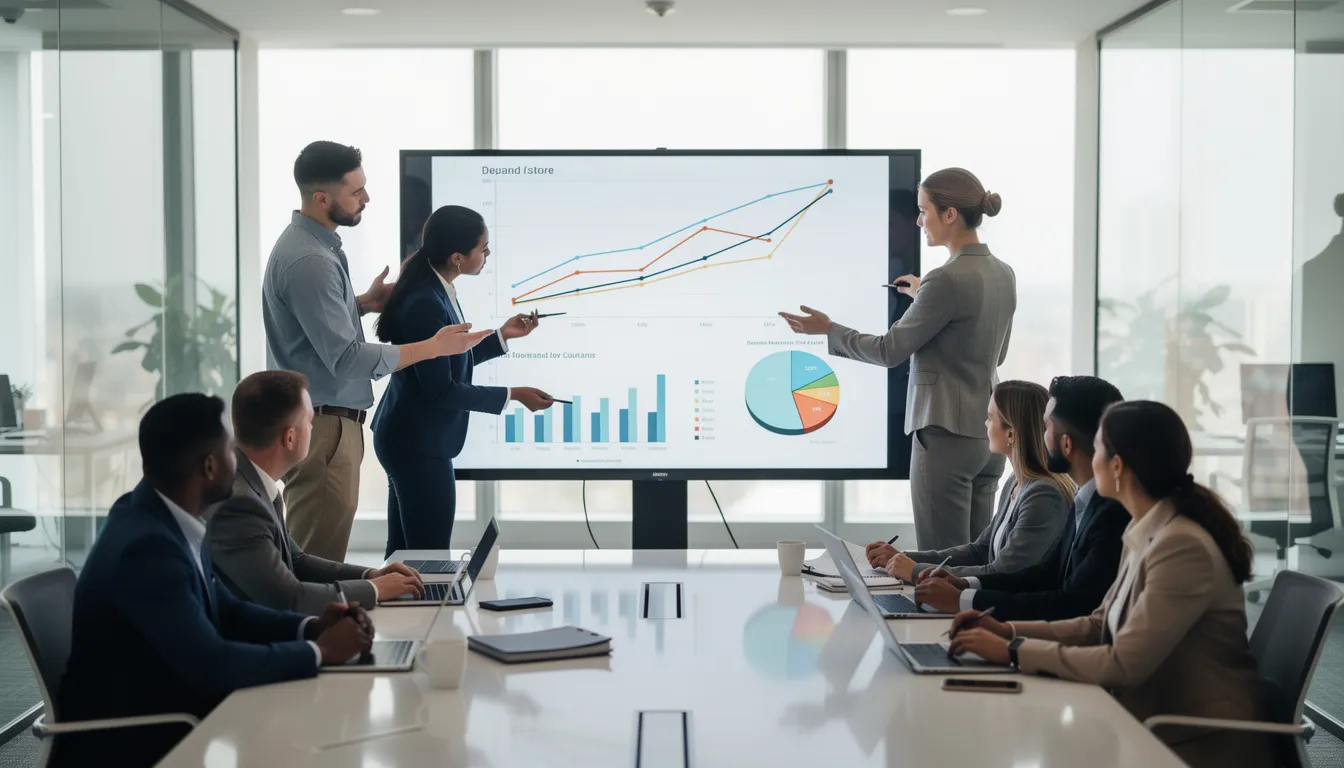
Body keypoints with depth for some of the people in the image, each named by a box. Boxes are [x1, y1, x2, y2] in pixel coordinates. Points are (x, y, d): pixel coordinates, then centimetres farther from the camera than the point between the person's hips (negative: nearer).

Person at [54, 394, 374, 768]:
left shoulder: (166, 521, 1)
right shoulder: (146, 547, -26)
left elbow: (226, 613, 11)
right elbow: (211, 666, -29)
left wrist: (311, 627, -4)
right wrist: (319, 650, -17)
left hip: (166, 716, 8)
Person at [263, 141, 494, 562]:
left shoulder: (312, 242, 9)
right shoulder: (309, 261, -22)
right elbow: (348, 359, -24)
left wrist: (362, 303, 9)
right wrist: (434, 346, -20)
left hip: (324, 420, 10)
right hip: (322, 428, -10)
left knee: (314, 556, 16)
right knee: (317, 563, -4)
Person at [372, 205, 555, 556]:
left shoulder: (437, 291, 5)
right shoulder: (425, 304, -25)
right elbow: (440, 390, -23)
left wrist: (503, 335, 12)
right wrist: (513, 395, -16)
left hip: (410, 439, 10)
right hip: (418, 444, -10)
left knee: (405, 553, 16)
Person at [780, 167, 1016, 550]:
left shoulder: (947, 278, -17)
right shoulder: (1003, 274, 8)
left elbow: (890, 350, -12)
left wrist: (828, 330, 2)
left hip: (947, 435, -8)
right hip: (989, 433, 9)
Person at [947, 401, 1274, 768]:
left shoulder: (1182, 547, -24)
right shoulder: (1147, 533, 5)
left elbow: (1124, 665, -24)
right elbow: (1101, 626, 12)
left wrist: (1013, 651, -18)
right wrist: (1008, 630, 0)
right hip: (1157, 724, 8)